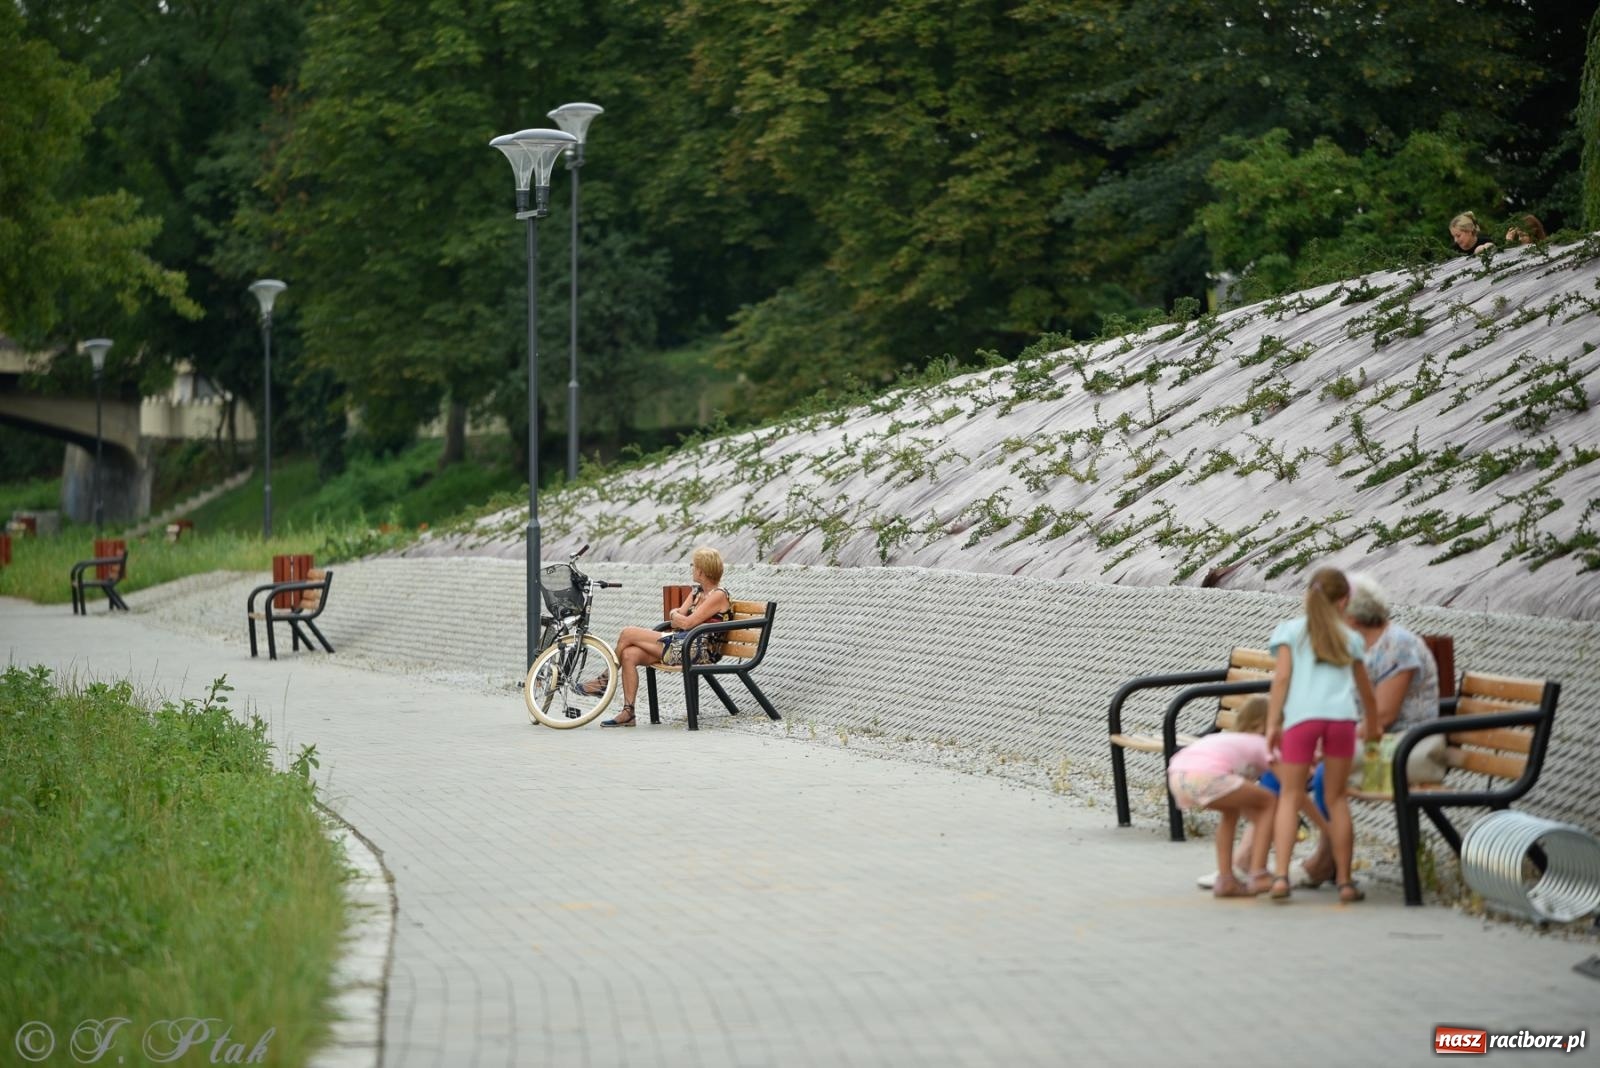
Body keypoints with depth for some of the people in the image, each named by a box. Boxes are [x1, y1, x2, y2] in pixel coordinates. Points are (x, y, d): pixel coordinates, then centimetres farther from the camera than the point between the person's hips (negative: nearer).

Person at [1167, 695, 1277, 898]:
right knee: (1270, 803, 15)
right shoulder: (1264, 745, 21)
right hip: (1207, 775, -7)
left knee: (1232, 808, 34)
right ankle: (1258, 875, 8)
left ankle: (1225, 879, 26)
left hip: (1176, 775, 7)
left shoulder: (1230, 739, 39)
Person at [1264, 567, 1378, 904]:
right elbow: (1365, 690, 31)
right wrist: (1371, 724, 48)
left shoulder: (1290, 630, 14)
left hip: (1301, 716, -1)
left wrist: (1272, 724, 1)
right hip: (1341, 716, 2)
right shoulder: (1350, 638, 21)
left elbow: (1282, 677, 2)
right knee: (1336, 797, 11)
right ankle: (1345, 881, 12)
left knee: (1290, 796, 4)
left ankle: (1280, 876, -10)